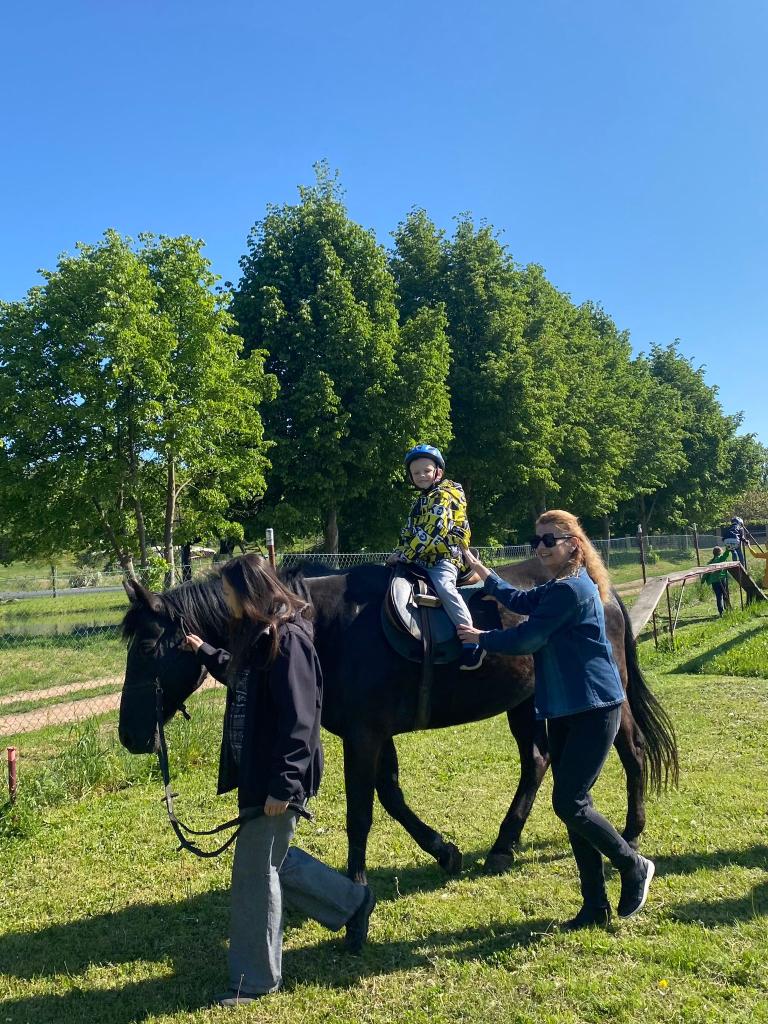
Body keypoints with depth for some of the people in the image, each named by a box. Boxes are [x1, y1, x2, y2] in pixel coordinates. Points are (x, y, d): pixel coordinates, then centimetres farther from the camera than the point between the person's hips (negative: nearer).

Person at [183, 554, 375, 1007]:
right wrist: (205, 652, 36)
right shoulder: (256, 636, 8)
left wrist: (282, 786, -24)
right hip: (255, 773, 10)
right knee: (272, 861, 20)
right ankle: (352, 902, 37)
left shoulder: (287, 639, -22)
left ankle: (256, 979, 21)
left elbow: (298, 721, -25)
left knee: (254, 875, 2)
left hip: (276, 781, -10)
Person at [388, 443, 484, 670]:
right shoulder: (421, 501, 20)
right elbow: (409, 532, 23)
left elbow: (432, 532, -21)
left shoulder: (443, 495, -10)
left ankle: (472, 642, -35)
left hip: (445, 556, -10)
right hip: (423, 560, 10)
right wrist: (398, 552, 7)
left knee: (443, 585, -34)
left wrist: (406, 555, -20)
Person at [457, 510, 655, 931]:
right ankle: (596, 907, 19)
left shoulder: (571, 589, -19)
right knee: (573, 805, 10)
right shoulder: (556, 588, 12)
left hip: (594, 710, -10)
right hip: (563, 710, 10)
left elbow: (526, 639, -18)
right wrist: (477, 567, 30)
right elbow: (519, 601, 26)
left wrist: (480, 637, -4)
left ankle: (633, 866, 16)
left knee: (568, 804, -8)